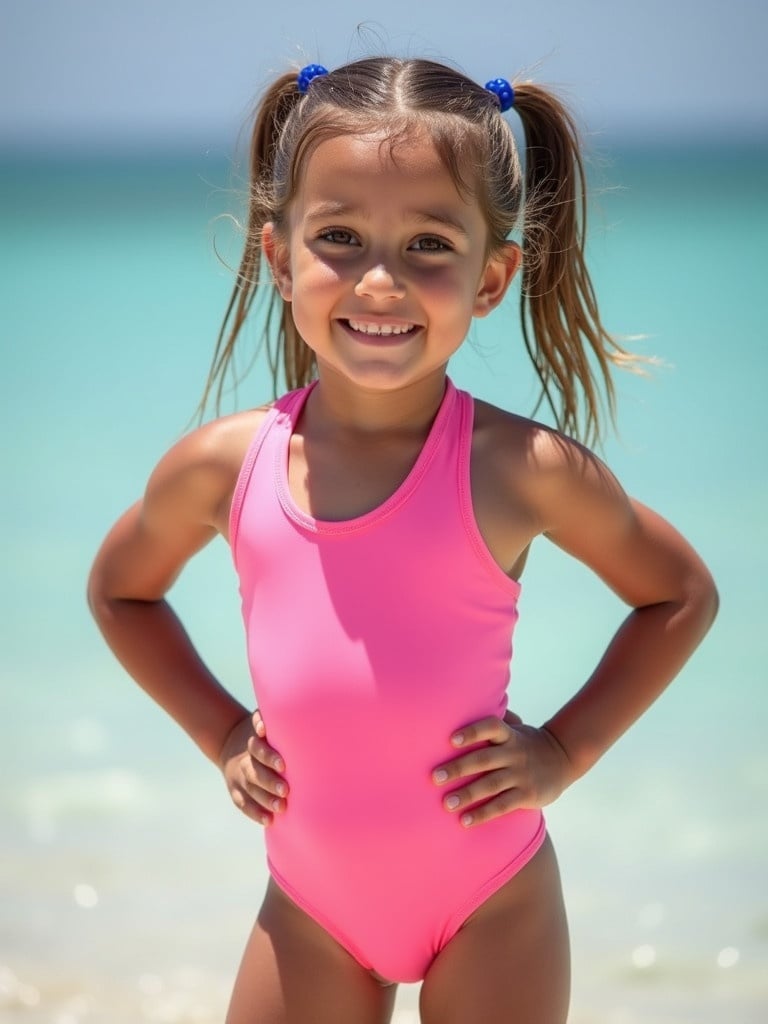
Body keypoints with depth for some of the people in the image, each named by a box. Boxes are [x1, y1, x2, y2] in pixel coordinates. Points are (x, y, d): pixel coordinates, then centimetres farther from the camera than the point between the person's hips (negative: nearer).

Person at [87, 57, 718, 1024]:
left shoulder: (521, 470, -17)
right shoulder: (220, 468, -9)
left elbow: (682, 595, 0)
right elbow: (118, 589, 13)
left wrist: (563, 749, -6)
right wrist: (221, 734, 4)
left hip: (490, 906, -2)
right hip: (309, 905, 2)